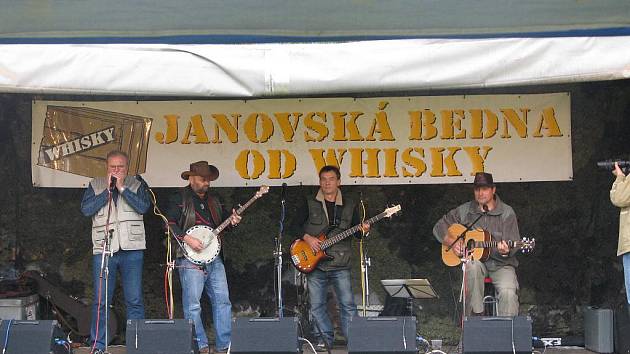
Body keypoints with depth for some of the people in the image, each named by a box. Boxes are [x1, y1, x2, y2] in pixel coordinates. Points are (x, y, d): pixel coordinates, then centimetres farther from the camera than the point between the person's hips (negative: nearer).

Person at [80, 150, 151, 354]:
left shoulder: (136, 186, 9)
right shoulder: (95, 186, 11)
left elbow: (143, 207, -8)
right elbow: (86, 209, -3)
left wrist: (122, 188, -10)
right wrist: (108, 190, -7)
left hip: (131, 249, 0)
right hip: (103, 249, 0)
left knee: (135, 300, 2)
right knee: (101, 301, 1)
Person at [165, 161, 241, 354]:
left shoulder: (212, 201, 20)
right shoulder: (179, 198, 0)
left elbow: (220, 226, 28)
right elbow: (169, 224, -10)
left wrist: (231, 221, 7)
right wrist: (186, 238, -19)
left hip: (214, 258, 6)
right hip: (190, 259, -6)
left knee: (223, 301, 2)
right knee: (192, 305, -4)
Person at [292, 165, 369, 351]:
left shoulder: (350, 205, 8)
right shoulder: (310, 204, 5)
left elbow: (357, 232, 11)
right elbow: (295, 225, 5)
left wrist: (363, 231, -12)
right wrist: (307, 238, -10)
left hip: (340, 265, 0)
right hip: (315, 264, 0)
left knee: (348, 304, -4)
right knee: (317, 306, 4)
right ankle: (325, 339, 16)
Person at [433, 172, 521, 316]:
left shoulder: (506, 212, 2)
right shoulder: (464, 211, 8)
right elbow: (439, 227, 13)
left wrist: (505, 251, -26)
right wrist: (452, 242, -4)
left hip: (500, 264, -1)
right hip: (475, 261, 1)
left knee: (508, 292, -30)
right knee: (473, 265, -36)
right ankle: (476, 314, -30)